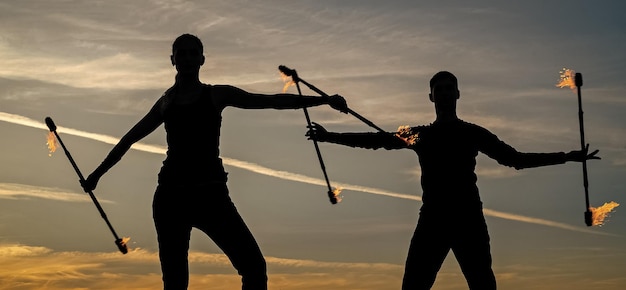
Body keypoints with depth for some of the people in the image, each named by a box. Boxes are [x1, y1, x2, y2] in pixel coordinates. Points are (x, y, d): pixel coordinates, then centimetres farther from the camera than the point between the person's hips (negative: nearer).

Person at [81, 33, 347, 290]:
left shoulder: (217, 95, 7)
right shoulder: (165, 102, 14)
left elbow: (271, 101, 1)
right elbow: (129, 139, 27)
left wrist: (324, 100, -7)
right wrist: (98, 172, 34)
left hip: (211, 193, -2)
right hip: (171, 196, 2)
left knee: (253, 265, -16)